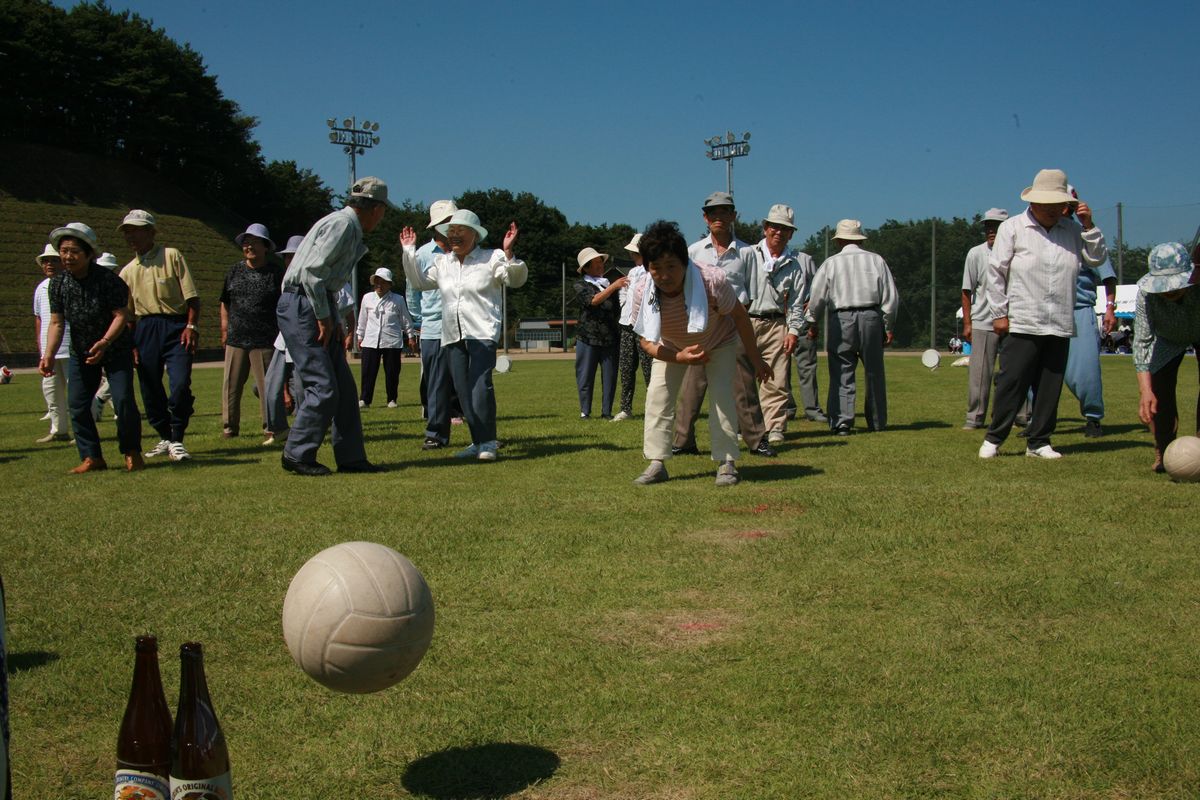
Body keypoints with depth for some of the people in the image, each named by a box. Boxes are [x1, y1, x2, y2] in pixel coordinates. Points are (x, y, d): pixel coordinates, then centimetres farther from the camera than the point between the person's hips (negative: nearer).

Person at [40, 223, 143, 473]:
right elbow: (57, 322, -5)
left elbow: (121, 315, -21)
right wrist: (48, 355, -17)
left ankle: (132, 452, 6)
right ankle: (91, 457, 9)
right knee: (77, 404, -1)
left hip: (116, 349, -4)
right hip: (80, 353, 5)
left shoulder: (107, 279, -20)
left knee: (123, 400, -12)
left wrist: (104, 342, -35)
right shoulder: (58, 283, -7)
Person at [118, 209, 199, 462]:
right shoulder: (127, 271, 15)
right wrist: (130, 344, 10)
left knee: (180, 384, -17)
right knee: (150, 389, 5)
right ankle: (165, 439, 22)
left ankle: (177, 441, -5)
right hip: (145, 330, 5)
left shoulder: (172, 256, 2)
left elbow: (192, 296, -2)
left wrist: (192, 326, -13)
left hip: (176, 326, -5)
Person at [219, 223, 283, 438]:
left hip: (265, 340, -3)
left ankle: (270, 427, 8)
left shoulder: (276, 273, 3)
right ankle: (229, 426, 13)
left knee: (267, 384, -1)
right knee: (231, 385, 3)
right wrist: (225, 330, 12)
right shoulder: (234, 271, 12)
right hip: (236, 339, 3)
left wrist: (283, 333, 1)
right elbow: (225, 303, 18)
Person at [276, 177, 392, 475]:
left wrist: (335, 321, 12)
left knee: (344, 387, 8)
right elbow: (311, 271, -21)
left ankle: (351, 457, 13)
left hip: (319, 308, 10)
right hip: (302, 307, -10)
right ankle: (297, 455, 1)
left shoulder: (351, 230, 19)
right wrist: (324, 317, -15)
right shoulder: (342, 224, -13)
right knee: (323, 387, -10)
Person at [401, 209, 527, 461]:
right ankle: (479, 442, 12)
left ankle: (488, 442, -14)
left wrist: (508, 254, -23)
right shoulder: (442, 262, 19)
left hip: (482, 333, -6)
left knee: (480, 385, -20)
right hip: (452, 336, 6)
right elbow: (419, 282, 25)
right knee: (463, 391, 4)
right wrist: (409, 252, 19)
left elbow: (516, 279, -7)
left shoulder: (491, 259, 3)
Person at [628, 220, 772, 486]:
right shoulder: (642, 292, -31)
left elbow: (739, 316, -20)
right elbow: (647, 341, -20)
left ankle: (727, 463, -6)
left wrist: (755, 359, -11)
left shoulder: (713, 281, -38)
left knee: (722, 395, -15)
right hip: (672, 348, 2)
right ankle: (657, 463, -3)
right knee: (657, 394, -10)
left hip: (719, 342, -2)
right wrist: (679, 357, -38)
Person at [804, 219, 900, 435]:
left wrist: (811, 322, 17)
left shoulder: (831, 263, 3)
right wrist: (888, 326, 13)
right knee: (874, 373, 10)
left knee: (841, 373, 0)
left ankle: (841, 422, -8)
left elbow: (817, 297, 3)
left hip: (841, 321, -2)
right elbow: (891, 297, 6)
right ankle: (877, 421, 17)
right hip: (871, 318, 2)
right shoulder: (876, 260, 8)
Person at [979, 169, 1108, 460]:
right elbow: (995, 272, 1)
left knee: (1050, 387, 6)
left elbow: (1097, 259, 13)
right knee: (1011, 383, -5)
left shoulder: (1072, 229, 14)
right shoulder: (1012, 228, 3)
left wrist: (1089, 226, 2)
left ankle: (1038, 442, 15)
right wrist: (999, 313, -4)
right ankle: (993, 439, 6)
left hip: (1060, 326, 4)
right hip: (1021, 324, -4)